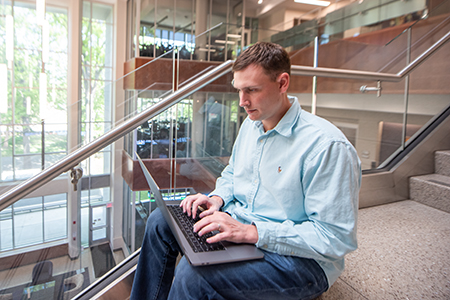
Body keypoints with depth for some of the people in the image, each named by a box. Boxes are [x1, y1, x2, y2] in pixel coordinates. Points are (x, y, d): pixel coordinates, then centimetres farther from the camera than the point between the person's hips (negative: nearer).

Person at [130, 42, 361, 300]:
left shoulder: (327, 146, -24)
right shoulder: (251, 124, 4)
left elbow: (336, 238, -23)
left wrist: (251, 232, -28)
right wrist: (218, 199, -3)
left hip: (301, 259, -7)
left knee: (193, 274, -29)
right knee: (161, 221, 2)